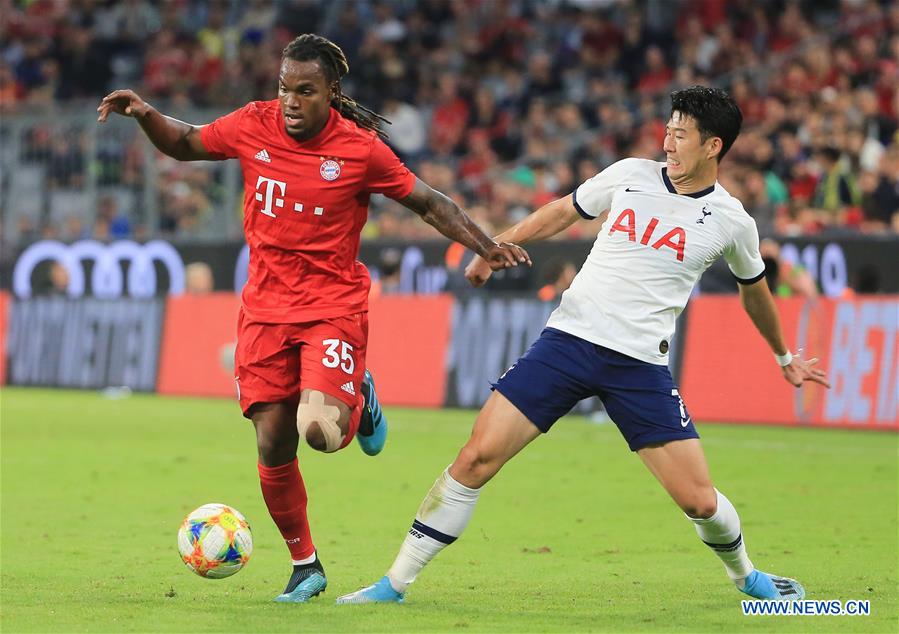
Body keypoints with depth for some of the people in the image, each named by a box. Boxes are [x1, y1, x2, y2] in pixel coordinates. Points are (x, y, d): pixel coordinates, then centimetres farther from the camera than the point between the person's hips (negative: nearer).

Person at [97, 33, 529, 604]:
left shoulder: (360, 149, -10)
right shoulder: (254, 126, -2)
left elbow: (430, 203, 1)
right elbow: (185, 144, 15)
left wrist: (486, 246, -9)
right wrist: (146, 114, -2)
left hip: (334, 305, -3)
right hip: (267, 307, 3)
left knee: (320, 430, -25)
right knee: (273, 446, 0)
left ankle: (359, 400, 14)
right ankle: (305, 566, 19)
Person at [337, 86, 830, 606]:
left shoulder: (731, 221, 2)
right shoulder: (631, 175, 4)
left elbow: (755, 289, 22)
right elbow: (563, 212, 20)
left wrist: (784, 356, 34)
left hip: (641, 365, -1)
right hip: (568, 341, 1)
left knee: (699, 500, -7)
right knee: (477, 457, -10)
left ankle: (746, 575, 26)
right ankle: (396, 582, -1)